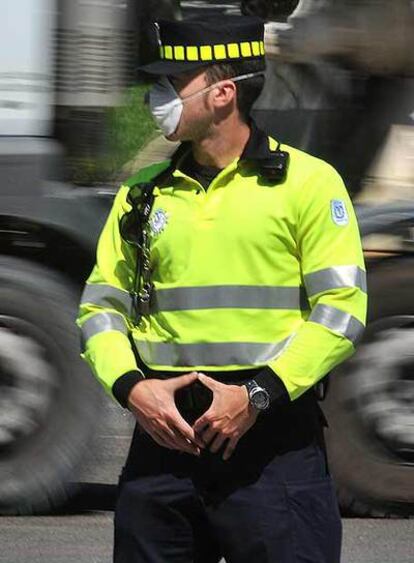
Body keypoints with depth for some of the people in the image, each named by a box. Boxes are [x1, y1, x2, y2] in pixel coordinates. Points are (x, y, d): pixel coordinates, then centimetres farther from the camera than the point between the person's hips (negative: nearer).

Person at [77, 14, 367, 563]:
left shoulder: (308, 183, 0)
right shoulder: (142, 194, 14)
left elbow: (341, 310, -5)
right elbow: (101, 306, 14)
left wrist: (257, 395, -14)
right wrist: (131, 387, -6)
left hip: (274, 437, -4)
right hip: (164, 431, 4)